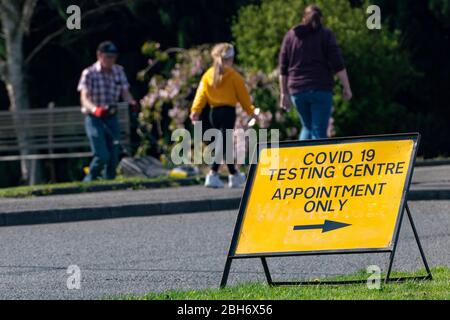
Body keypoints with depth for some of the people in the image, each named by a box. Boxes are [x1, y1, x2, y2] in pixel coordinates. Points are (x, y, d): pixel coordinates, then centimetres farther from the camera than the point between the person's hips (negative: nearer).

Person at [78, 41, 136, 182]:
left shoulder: (119, 71, 5)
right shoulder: (89, 73, -9)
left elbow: (125, 93, 1)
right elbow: (84, 98, -17)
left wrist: (132, 103, -23)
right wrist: (95, 109, -38)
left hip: (112, 117, 5)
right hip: (94, 118, -5)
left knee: (114, 157, 3)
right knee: (102, 156, -15)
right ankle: (88, 182, 2)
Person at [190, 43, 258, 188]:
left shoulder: (208, 75, 5)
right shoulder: (233, 75, -7)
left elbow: (201, 94, 0)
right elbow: (243, 95, -2)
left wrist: (195, 111, -3)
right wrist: (251, 111, 7)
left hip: (214, 112, 6)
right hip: (228, 111, -6)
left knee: (226, 143, 17)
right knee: (224, 143, -6)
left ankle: (234, 174, 26)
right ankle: (213, 174, -19)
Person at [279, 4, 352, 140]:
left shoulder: (290, 35, 12)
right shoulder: (325, 34, 1)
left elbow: (283, 69, 10)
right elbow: (338, 64, -7)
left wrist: (284, 93, 14)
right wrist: (346, 87, -2)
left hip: (297, 90, 4)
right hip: (321, 88, -4)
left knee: (307, 128, 20)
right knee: (319, 131, -3)